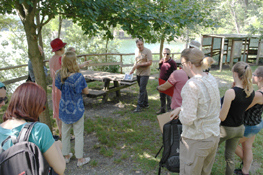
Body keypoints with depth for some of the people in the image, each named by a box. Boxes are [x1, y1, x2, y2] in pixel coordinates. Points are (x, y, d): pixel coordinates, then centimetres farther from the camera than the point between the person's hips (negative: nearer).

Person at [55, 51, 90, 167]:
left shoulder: (59, 75, -8)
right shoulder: (78, 76, -23)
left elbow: (59, 88, 7)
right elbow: (86, 91, -13)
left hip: (64, 108, 5)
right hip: (76, 109, -5)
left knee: (65, 133, 19)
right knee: (78, 134, 10)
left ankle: (66, 156, 37)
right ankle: (80, 159, 23)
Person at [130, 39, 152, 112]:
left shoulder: (147, 51, -11)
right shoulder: (137, 51, 12)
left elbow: (150, 62, -17)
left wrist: (139, 65, -18)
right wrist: (133, 69, 14)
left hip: (145, 73, -7)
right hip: (138, 73, 7)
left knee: (142, 90, -7)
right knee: (143, 89, 14)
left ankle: (139, 106, -2)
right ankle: (145, 104, 26)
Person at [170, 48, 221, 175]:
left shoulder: (191, 85, -25)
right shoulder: (211, 79, 0)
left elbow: (188, 119, -25)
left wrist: (180, 114, -5)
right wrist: (182, 108, 9)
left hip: (196, 140, -8)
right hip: (214, 136, 8)